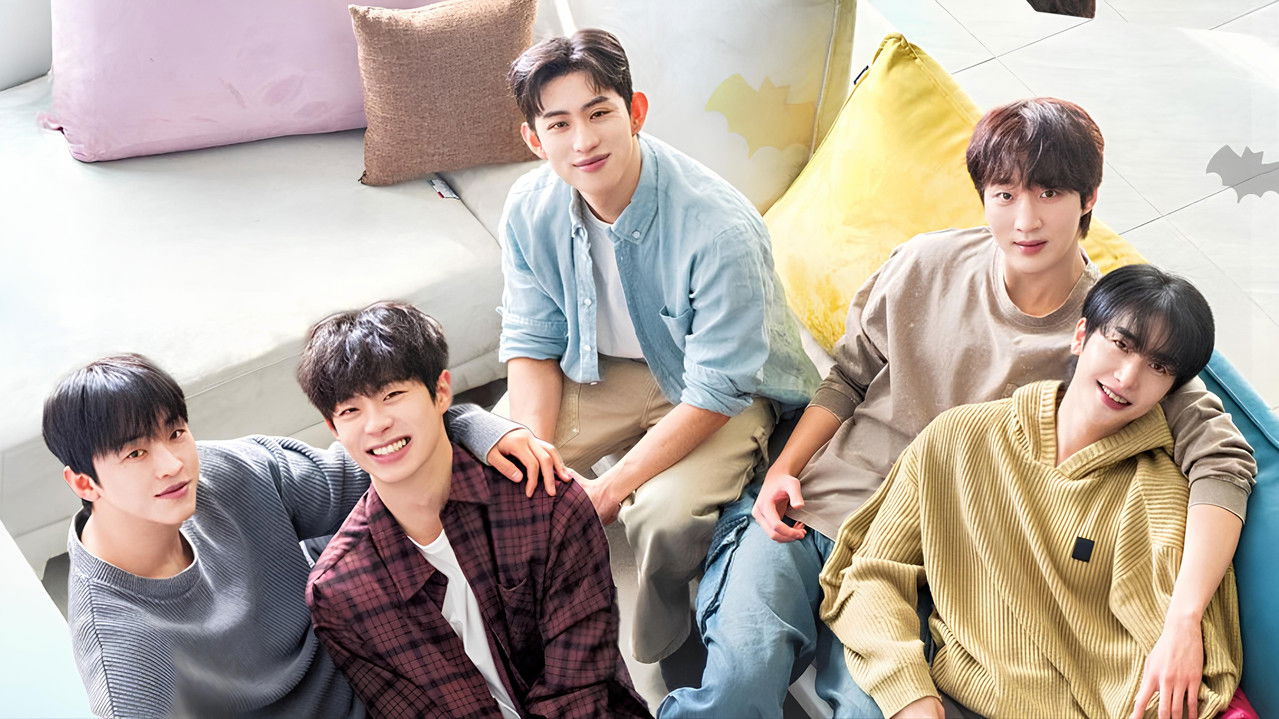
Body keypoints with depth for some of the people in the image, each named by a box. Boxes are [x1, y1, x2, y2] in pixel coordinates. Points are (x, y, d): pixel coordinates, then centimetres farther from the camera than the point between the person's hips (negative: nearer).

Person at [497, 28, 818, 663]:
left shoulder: (720, 228, -32)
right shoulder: (530, 210, -14)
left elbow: (713, 391, -26)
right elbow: (532, 344, -4)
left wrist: (611, 488, -28)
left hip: (720, 390, -5)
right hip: (596, 369, 5)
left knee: (664, 516, -31)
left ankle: (657, 648, 4)